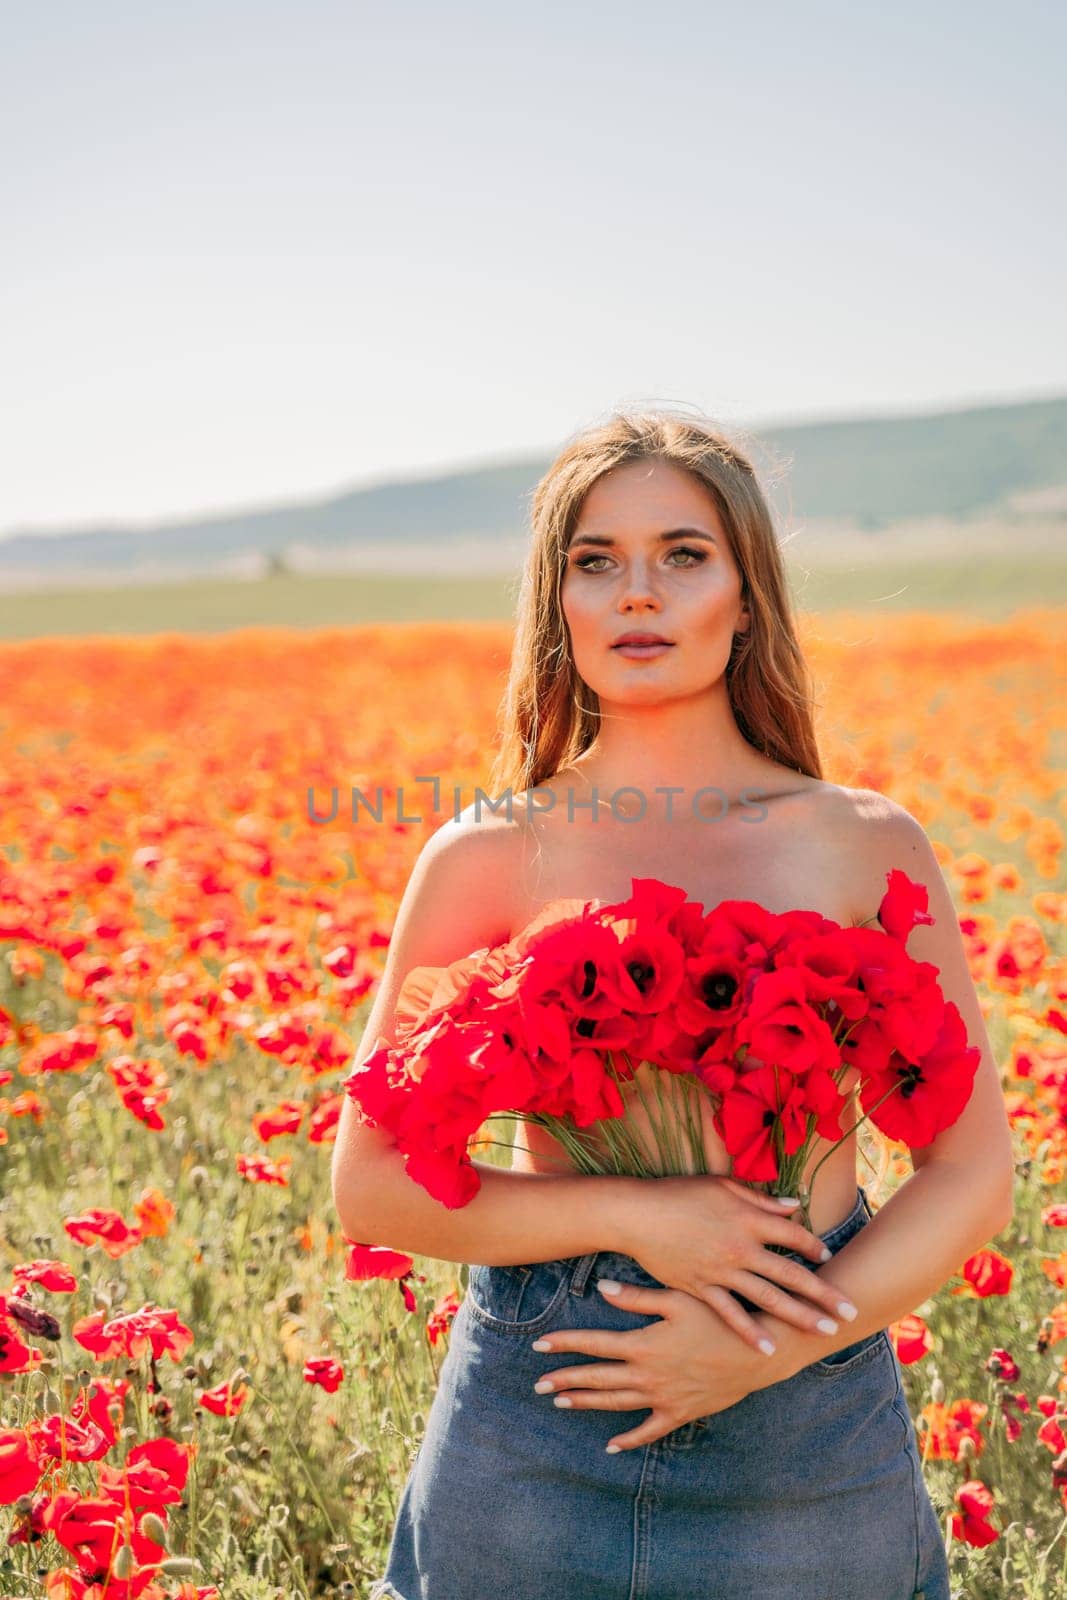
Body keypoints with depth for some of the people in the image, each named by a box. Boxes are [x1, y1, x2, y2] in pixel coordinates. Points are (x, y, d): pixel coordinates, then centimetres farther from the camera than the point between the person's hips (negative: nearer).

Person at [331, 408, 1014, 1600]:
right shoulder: (485, 856, -3)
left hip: (806, 1449, 1)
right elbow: (373, 1183, -2)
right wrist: (631, 1214, -16)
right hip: (538, 1440, 0)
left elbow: (971, 1176, 0)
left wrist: (763, 1352, -13)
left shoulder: (868, 847, -1)